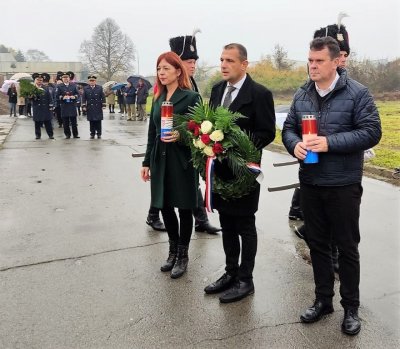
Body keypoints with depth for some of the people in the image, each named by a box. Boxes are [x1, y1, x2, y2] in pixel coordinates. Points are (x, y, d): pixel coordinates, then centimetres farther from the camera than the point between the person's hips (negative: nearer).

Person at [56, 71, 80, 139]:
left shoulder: (73, 85, 8)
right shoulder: (60, 86, 4)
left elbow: (78, 94, 7)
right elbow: (57, 96, 2)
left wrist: (74, 96, -13)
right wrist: (62, 97, -17)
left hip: (72, 106, 1)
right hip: (64, 106, -1)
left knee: (74, 121, 4)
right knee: (65, 122, 2)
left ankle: (75, 134, 11)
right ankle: (67, 134, 10)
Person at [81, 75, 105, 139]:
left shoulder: (100, 88, 5)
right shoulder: (85, 88, 6)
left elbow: (103, 97, 5)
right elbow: (83, 98, 5)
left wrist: (103, 105, -1)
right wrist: (84, 106, -4)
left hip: (98, 108, 0)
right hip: (90, 108, 0)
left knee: (98, 121, 1)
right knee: (91, 121, 3)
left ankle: (99, 134, 9)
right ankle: (92, 133, 11)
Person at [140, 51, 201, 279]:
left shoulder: (191, 97, -6)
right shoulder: (158, 99, 12)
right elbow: (152, 133, 13)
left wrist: (180, 136, -27)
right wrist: (147, 162, 12)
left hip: (182, 161, -6)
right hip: (160, 161, 6)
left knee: (184, 207, 6)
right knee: (165, 206, 11)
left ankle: (183, 255, 21)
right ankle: (173, 251, 30)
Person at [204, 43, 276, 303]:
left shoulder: (259, 93, -11)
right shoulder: (217, 89, 10)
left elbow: (268, 133, -11)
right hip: (220, 168, 7)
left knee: (245, 226, 6)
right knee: (227, 225, 16)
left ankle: (245, 280, 20)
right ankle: (231, 272, 31)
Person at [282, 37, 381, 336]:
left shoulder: (357, 93, -8)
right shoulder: (302, 95, 7)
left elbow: (372, 132, -13)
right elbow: (288, 128, 10)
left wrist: (330, 143, -23)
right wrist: (295, 144, -13)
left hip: (343, 185, -4)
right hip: (310, 183, 5)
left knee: (347, 247, 7)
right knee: (317, 243, 14)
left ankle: (351, 307, 25)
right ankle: (323, 300, 31)